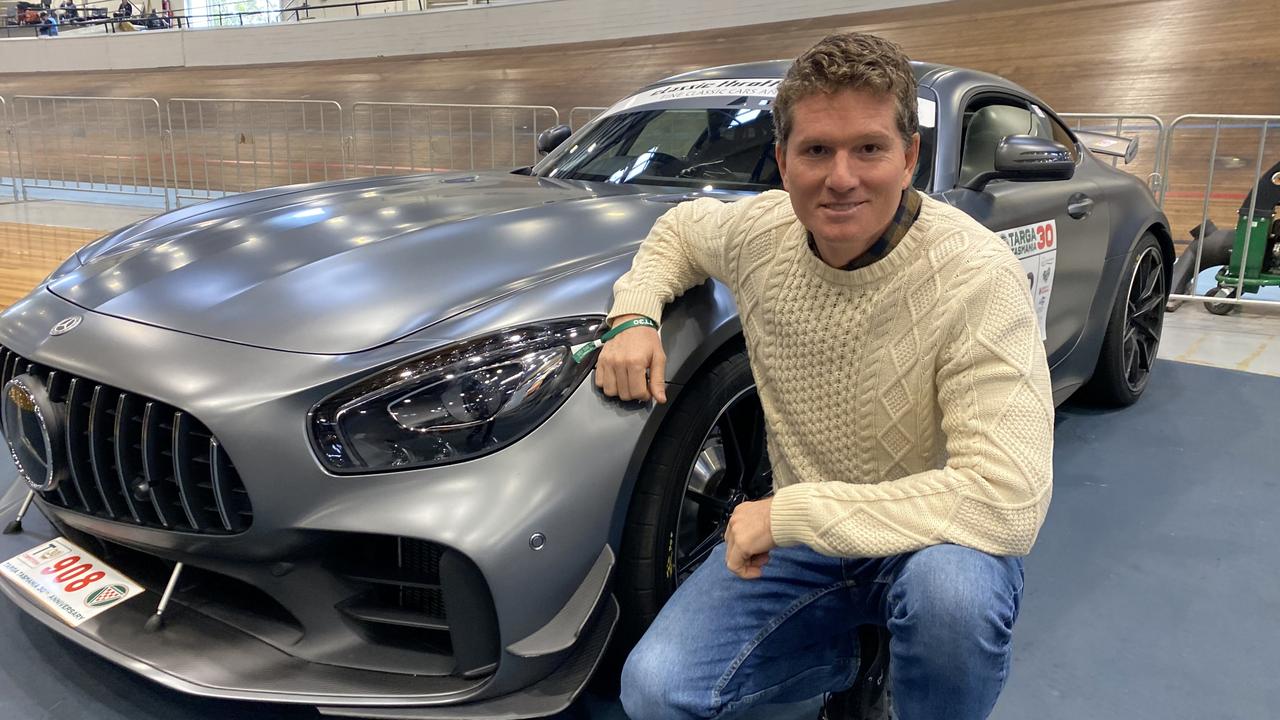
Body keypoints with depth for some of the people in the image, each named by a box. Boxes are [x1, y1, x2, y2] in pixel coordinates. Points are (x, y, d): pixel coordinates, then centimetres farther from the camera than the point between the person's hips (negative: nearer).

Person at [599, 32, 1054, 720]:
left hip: (929, 538, -3)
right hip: (796, 540, 4)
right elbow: (681, 228, 16)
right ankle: (841, 662, 16)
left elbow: (1008, 500, -31)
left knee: (951, 586, -39)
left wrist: (792, 509, -29)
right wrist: (633, 315, -5)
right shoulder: (758, 230, -9)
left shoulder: (977, 277, -25)